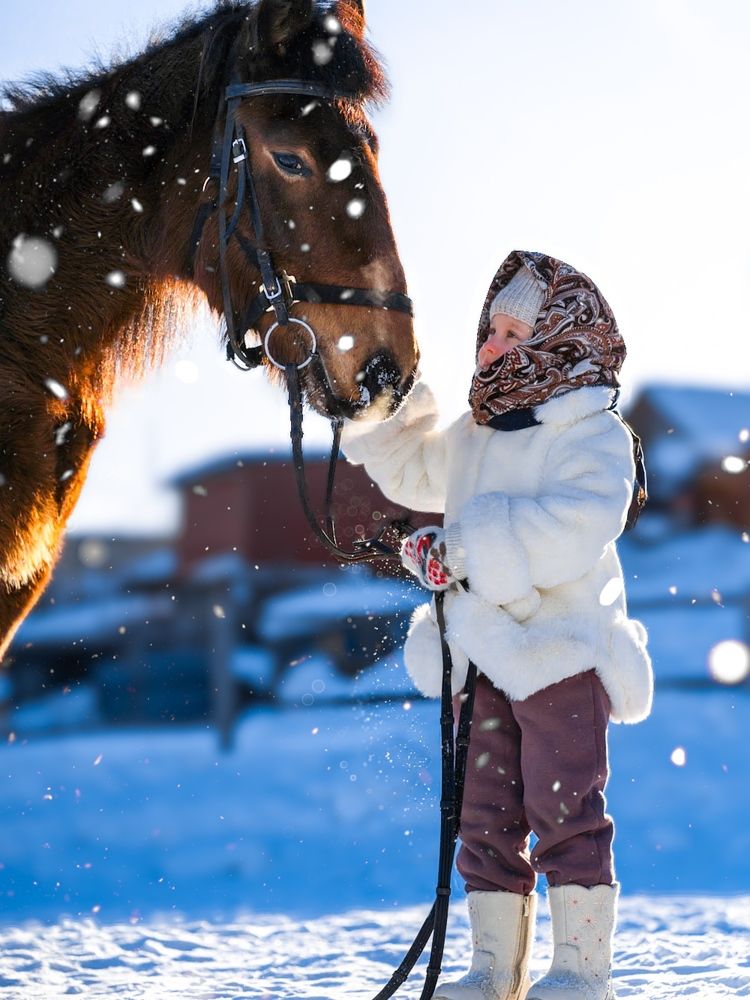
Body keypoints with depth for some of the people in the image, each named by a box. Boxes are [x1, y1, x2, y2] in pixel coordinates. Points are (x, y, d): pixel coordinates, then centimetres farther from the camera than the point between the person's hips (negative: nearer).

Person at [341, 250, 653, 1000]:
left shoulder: (594, 436, -11)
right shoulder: (472, 436, 14)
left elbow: (572, 535, -26)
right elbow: (414, 473, 34)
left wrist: (461, 549, -24)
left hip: (561, 651, -7)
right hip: (482, 658, 8)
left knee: (565, 812, -4)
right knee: (484, 818, 9)